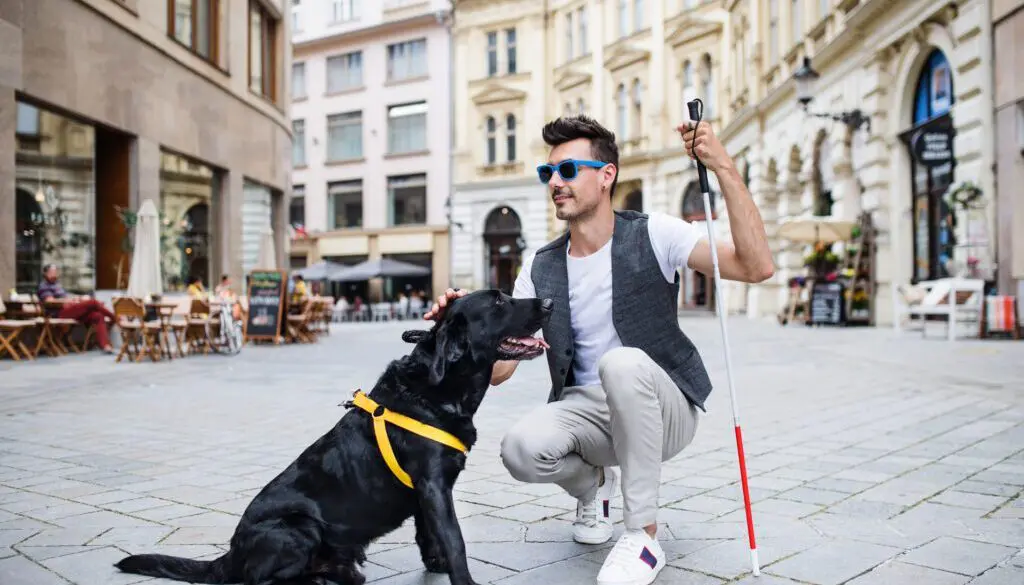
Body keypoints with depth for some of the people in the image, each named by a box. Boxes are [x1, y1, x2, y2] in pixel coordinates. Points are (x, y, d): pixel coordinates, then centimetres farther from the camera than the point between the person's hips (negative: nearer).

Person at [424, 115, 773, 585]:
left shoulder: (653, 235, -7)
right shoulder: (541, 268, 3)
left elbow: (756, 267, -21)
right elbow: (497, 368, 0)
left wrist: (723, 167, -27)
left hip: (661, 410, -3)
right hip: (587, 408, 3)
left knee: (622, 363, -37)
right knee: (522, 449, -29)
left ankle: (643, 536, -20)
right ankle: (592, 484, 10)